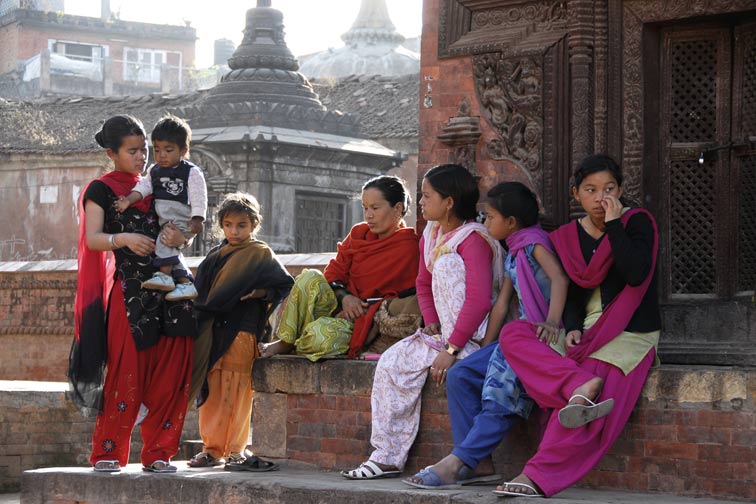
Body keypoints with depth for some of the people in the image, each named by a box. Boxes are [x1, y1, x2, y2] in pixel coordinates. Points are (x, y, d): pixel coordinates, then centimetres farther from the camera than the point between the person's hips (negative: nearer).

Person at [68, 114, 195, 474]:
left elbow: (184, 234, 14)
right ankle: (107, 453, 2)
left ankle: (158, 453, 7)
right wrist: (123, 239, -26)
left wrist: (177, 237, -9)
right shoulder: (101, 190, 4)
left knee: (170, 376, 1)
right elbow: (93, 239, -8)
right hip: (129, 292, -5)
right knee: (126, 373, -7)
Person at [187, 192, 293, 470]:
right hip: (211, 330, 5)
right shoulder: (215, 255, 17)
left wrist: (260, 293, -15)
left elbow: (284, 284, -2)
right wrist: (200, 316, 3)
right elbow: (201, 289, 17)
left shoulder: (260, 254, 3)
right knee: (211, 390, 6)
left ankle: (235, 449, -1)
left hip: (240, 330, -5)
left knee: (235, 391, -6)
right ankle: (212, 447, 12)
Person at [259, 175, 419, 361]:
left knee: (321, 333, -36)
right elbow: (333, 271, 7)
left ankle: (287, 347, -2)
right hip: (338, 304, 6)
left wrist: (362, 308, -17)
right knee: (310, 278, -25)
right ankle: (284, 341, -17)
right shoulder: (359, 232, 11)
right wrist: (344, 296, -13)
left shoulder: (408, 247, -9)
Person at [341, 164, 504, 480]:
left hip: (473, 336, -8)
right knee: (392, 362, -9)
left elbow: (479, 300, -26)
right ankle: (387, 456, -4)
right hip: (443, 334, 8)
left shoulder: (472, 239, -17)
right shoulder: (431, 235, 12)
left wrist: (450, 348, -28)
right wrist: (431, 323, 5)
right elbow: (423, 284, 24)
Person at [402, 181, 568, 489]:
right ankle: (479, 463, -9)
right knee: (459, 375, -5)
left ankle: (456, 462, -22)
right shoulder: (513, 253, 20)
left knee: (502, 395, -25)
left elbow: (559, 278, -24)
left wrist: (552, 321, -37)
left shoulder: (534, 240, -7)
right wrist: (486, 348, 13)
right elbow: (501, 305, 19)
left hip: (544, 335, -10)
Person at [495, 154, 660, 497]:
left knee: (582, 417, -28)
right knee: (513, 336, -20)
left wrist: (614, 224, -14)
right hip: (585, 335, 6)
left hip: (629, 337, -5)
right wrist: (572, 328, -9)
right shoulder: (567, 237, 12)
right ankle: (580, 386, -36)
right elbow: (572, 293, 11)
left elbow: (636, 274, -18)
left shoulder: (637, 223, -1)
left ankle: (539, 476, -30)